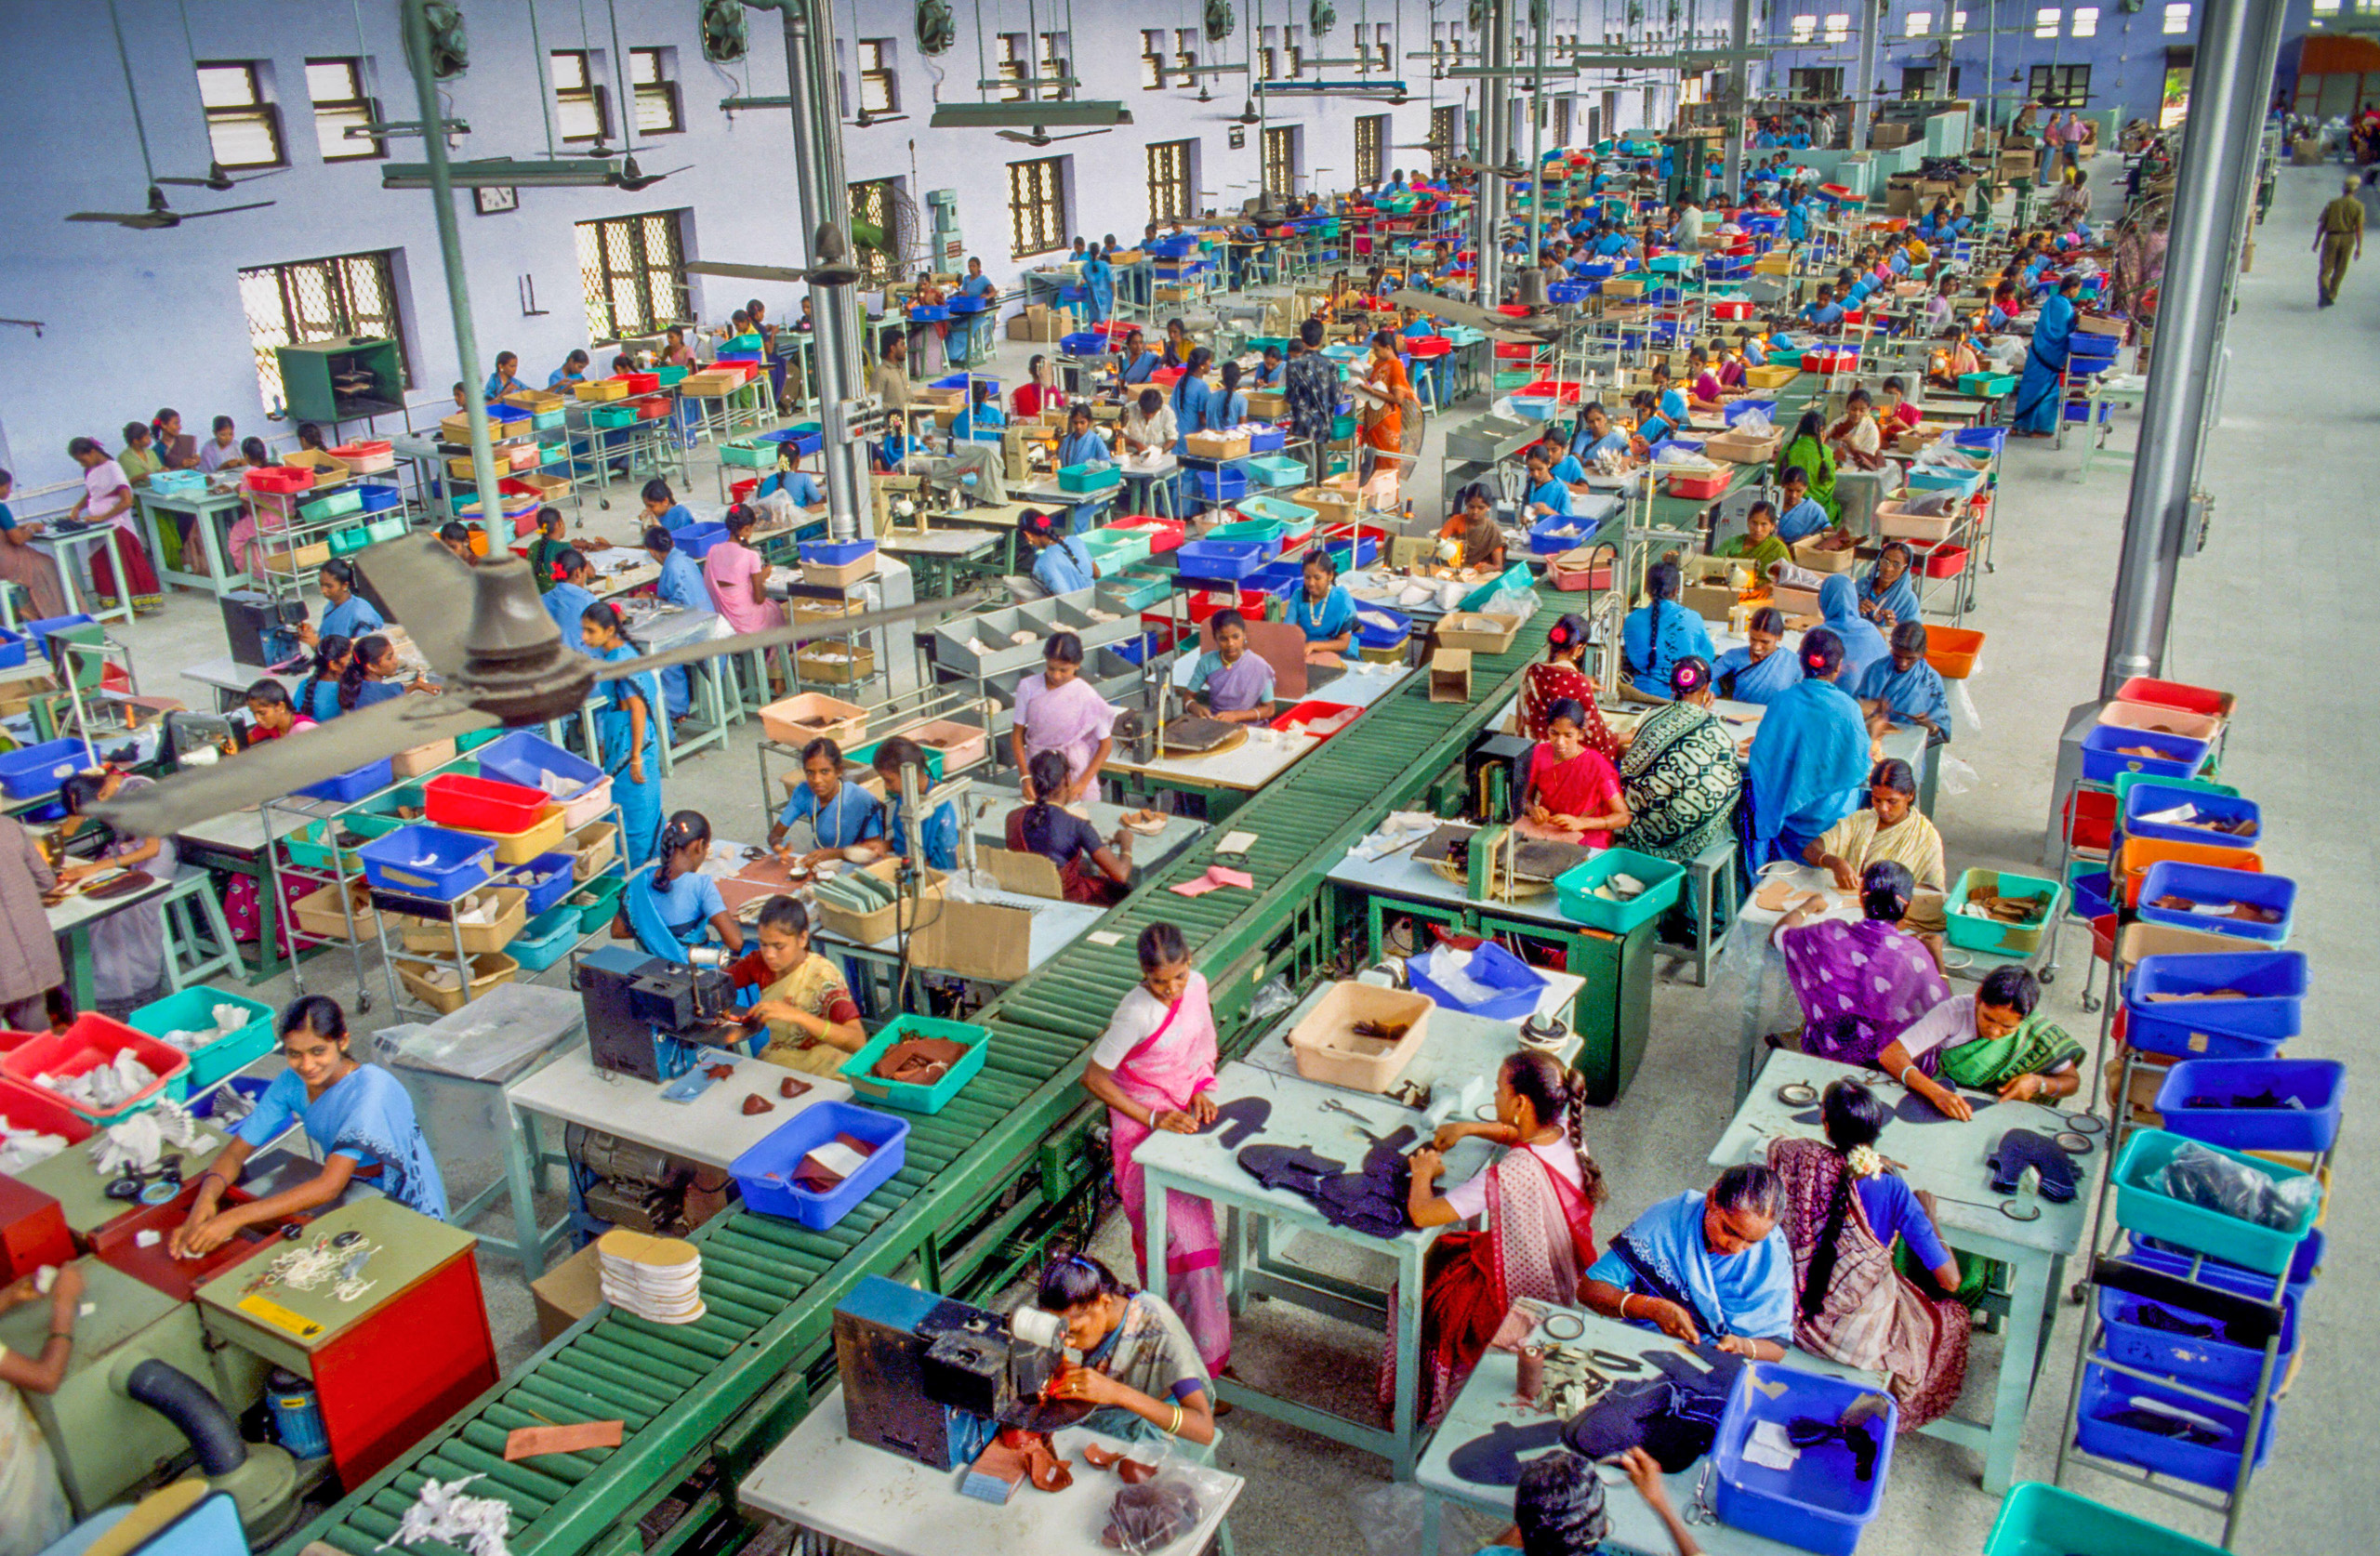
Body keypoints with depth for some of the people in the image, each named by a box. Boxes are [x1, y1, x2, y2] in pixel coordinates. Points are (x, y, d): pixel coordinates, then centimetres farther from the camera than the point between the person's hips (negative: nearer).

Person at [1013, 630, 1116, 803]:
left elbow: (1106, 744, -8)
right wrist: (1025, 777, -9)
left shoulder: (1086, 696, -14)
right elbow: (1018, 734, -1)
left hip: (1075, 772, -2)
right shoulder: (1028, 687, -8)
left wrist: (1083, 783, -15)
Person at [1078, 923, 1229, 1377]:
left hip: (1186, 1114, 6)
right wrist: (1153, 1118, -20)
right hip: (1145, 1128, -6)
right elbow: (1093, 1078, -18)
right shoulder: (1137, 1013, -23)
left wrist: (1203, 1089, -6)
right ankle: (1202, 1355, 0)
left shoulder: (1196, 985, -5)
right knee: (1179, 1234, -11)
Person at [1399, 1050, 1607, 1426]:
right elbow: (1524, 1136, 14)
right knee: (1443, 1253, 25)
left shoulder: (1511, 1175, -37)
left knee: (1417, 1288, 18)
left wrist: (1423, 1173, -13)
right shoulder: (1568, 1137, -13)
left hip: (1519, 1302, -7)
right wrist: (1469, 1128, 5)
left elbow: (1421, 1214, -33)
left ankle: (1418, 1406, 40)